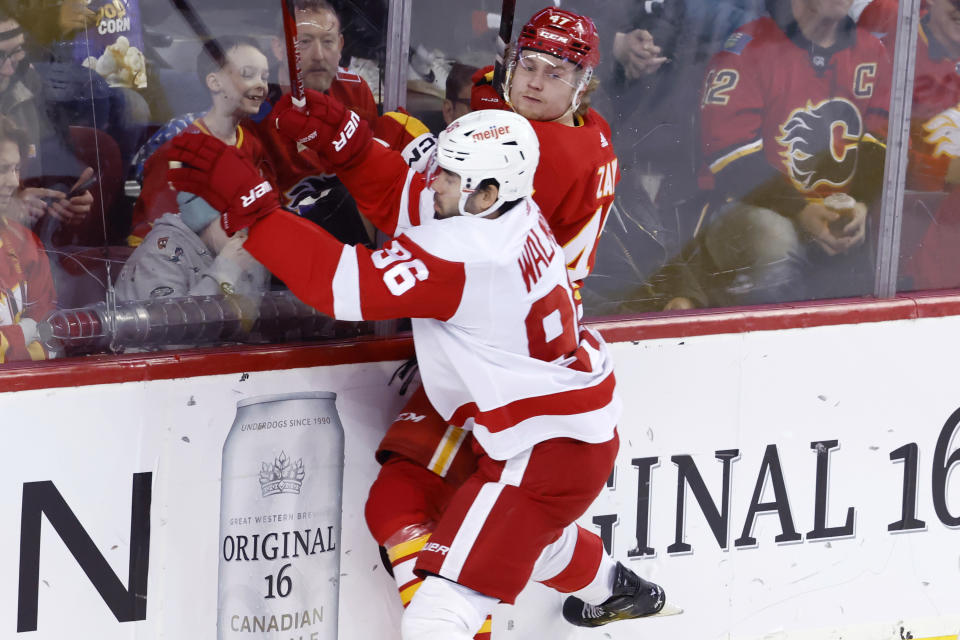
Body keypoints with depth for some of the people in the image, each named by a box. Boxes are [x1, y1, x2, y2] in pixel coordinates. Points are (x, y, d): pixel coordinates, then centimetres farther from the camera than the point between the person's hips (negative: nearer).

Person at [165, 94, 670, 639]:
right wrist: (343, 139, -11)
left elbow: (344, 285, -32)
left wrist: (247, 203, -32)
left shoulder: (463, 256, -29)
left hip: (545, 453, -10)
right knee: (519, 532, 41)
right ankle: (615, 588, 67)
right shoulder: (513, 211, -3)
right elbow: (399, 195, 6)